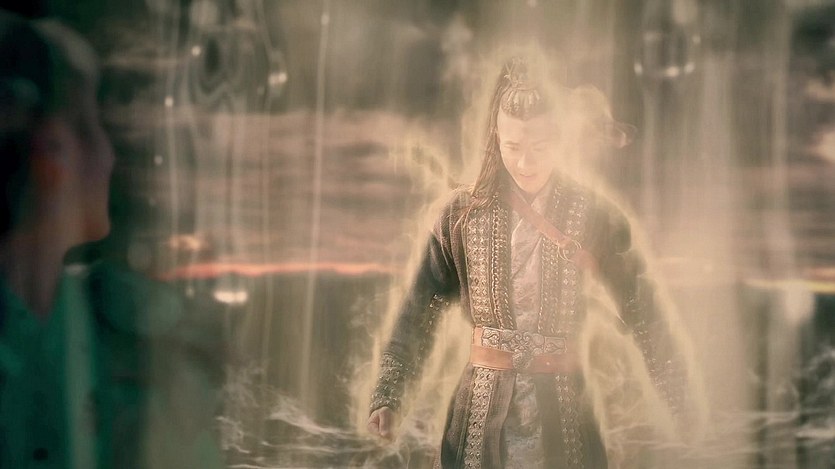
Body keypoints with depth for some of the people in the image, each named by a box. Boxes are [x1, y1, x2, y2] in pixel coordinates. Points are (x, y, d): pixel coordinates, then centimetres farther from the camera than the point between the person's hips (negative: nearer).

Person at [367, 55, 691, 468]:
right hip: (481, 412, 0)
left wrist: (680, 404, -2)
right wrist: (387, 396, -12)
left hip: (561, 412, 0)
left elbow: (643, 313, 1)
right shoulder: (464, 214, -2)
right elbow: (419, 312, -3)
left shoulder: (594, 217, -3)